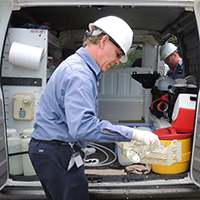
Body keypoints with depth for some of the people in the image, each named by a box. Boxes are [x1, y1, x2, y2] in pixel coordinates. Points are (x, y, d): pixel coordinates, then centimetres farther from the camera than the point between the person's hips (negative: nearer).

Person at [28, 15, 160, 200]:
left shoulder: (77, 65, 15)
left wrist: (115, 134, 21)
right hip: (57, 155, -10)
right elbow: (82, 127, -33)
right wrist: (133, 134, -32)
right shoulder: (79, 73, -21)